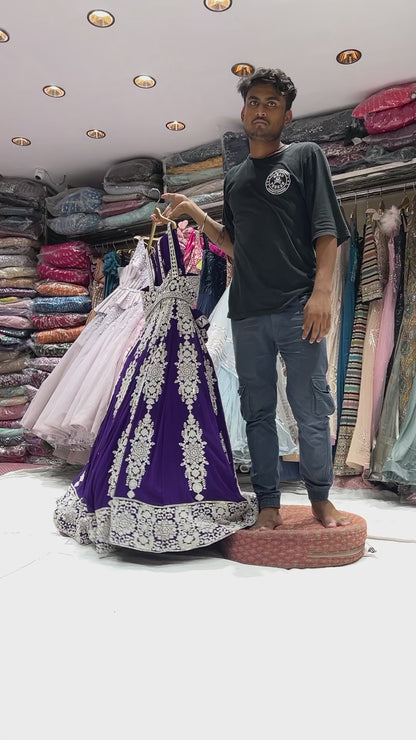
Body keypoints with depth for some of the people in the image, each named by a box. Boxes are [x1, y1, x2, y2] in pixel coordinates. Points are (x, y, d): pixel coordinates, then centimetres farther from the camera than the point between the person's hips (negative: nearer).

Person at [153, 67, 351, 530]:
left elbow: (327, 231, 0)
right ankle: (268, 503, 16)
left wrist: (322, 290, -13)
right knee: (258, 412, 6)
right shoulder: (234, 178, 22)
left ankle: (320, 499, 16)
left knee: (311, 411, -3)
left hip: (298, 307, -4)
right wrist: (194, 212, 15)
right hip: (247, 313, 5)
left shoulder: (306, 156, 10)